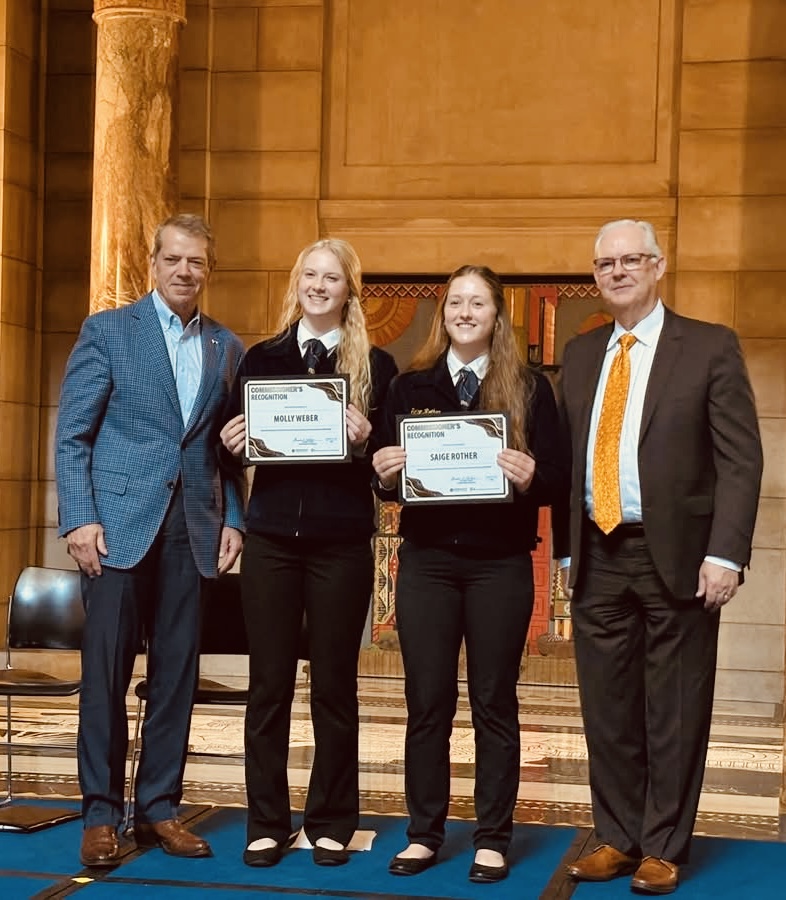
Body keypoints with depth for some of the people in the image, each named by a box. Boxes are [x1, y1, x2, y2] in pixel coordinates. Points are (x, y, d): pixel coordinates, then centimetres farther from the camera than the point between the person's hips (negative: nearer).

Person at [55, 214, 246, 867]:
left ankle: (159, 808, 15)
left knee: (177, 674, 6)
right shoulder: (107, 330, 2)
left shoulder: (227, 348, 12)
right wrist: (79, 518, -10)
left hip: (192, 532, 3)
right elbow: (72, 435, -1)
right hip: (118, 525, -3)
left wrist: (233, 520, 2)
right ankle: (101, 814, 7)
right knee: (106, 672, -1)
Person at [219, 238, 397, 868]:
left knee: (335, 684, 6)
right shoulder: (261, 358, 9)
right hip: (271, 536, 2)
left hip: (341, 540, -2)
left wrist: (366, 442, -19)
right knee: (269, 683, 5)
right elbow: (232, 441, 13)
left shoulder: (376, 365, 2)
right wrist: (232, 443, -8)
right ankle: (267, 823, 15)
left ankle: (333, 823, 17)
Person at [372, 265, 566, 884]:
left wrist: (530, 478, -23)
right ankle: (425, 833, 17)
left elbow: (557, 477, -2)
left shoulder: (530, 388, 1)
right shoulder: (410, 387, 7)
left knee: (495, 701, 5)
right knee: (427, 702, 6)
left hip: (500, 565, -2)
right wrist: (386, 474, -13)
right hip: (426, 561, 2)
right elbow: (390, 480, 9)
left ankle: (493, 839, 14)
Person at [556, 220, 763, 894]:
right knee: (607, 710, 9)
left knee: (674, 713, 4)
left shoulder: (710, 348, -2)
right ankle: (618, 839, 23)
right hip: (599, 558, 4)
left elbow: (741, 459, -7)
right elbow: (568, 457, 14)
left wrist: (724, 555, -15)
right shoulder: (580, 356, 13)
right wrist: (566, 547, 8)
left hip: (676, 558, -4)